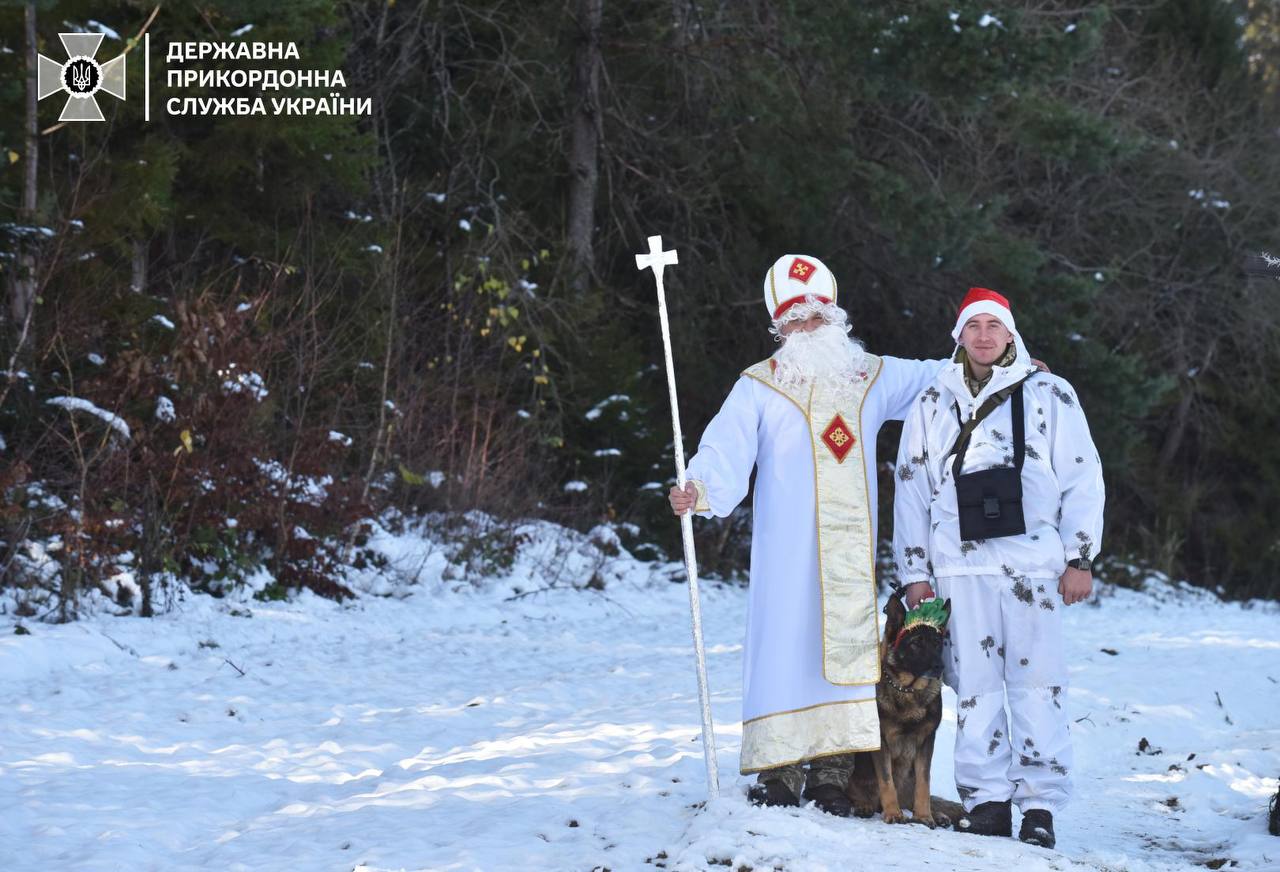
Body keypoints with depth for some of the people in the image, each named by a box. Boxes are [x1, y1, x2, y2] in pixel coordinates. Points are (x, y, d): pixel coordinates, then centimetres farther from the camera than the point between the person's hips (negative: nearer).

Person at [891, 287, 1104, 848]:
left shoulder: (1051, 396, 9)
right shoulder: (931, 405, 16)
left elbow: (1082, 479, 7)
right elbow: (910, 489, 15)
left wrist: (1079, 557, 0)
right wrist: (914, 571, 9)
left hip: (1032, 562, -2)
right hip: (958, 565, 2)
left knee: (1036, 681, -5)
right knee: (974, 685, 1)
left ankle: (1041, 806, -2)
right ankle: (985, 803, 5)